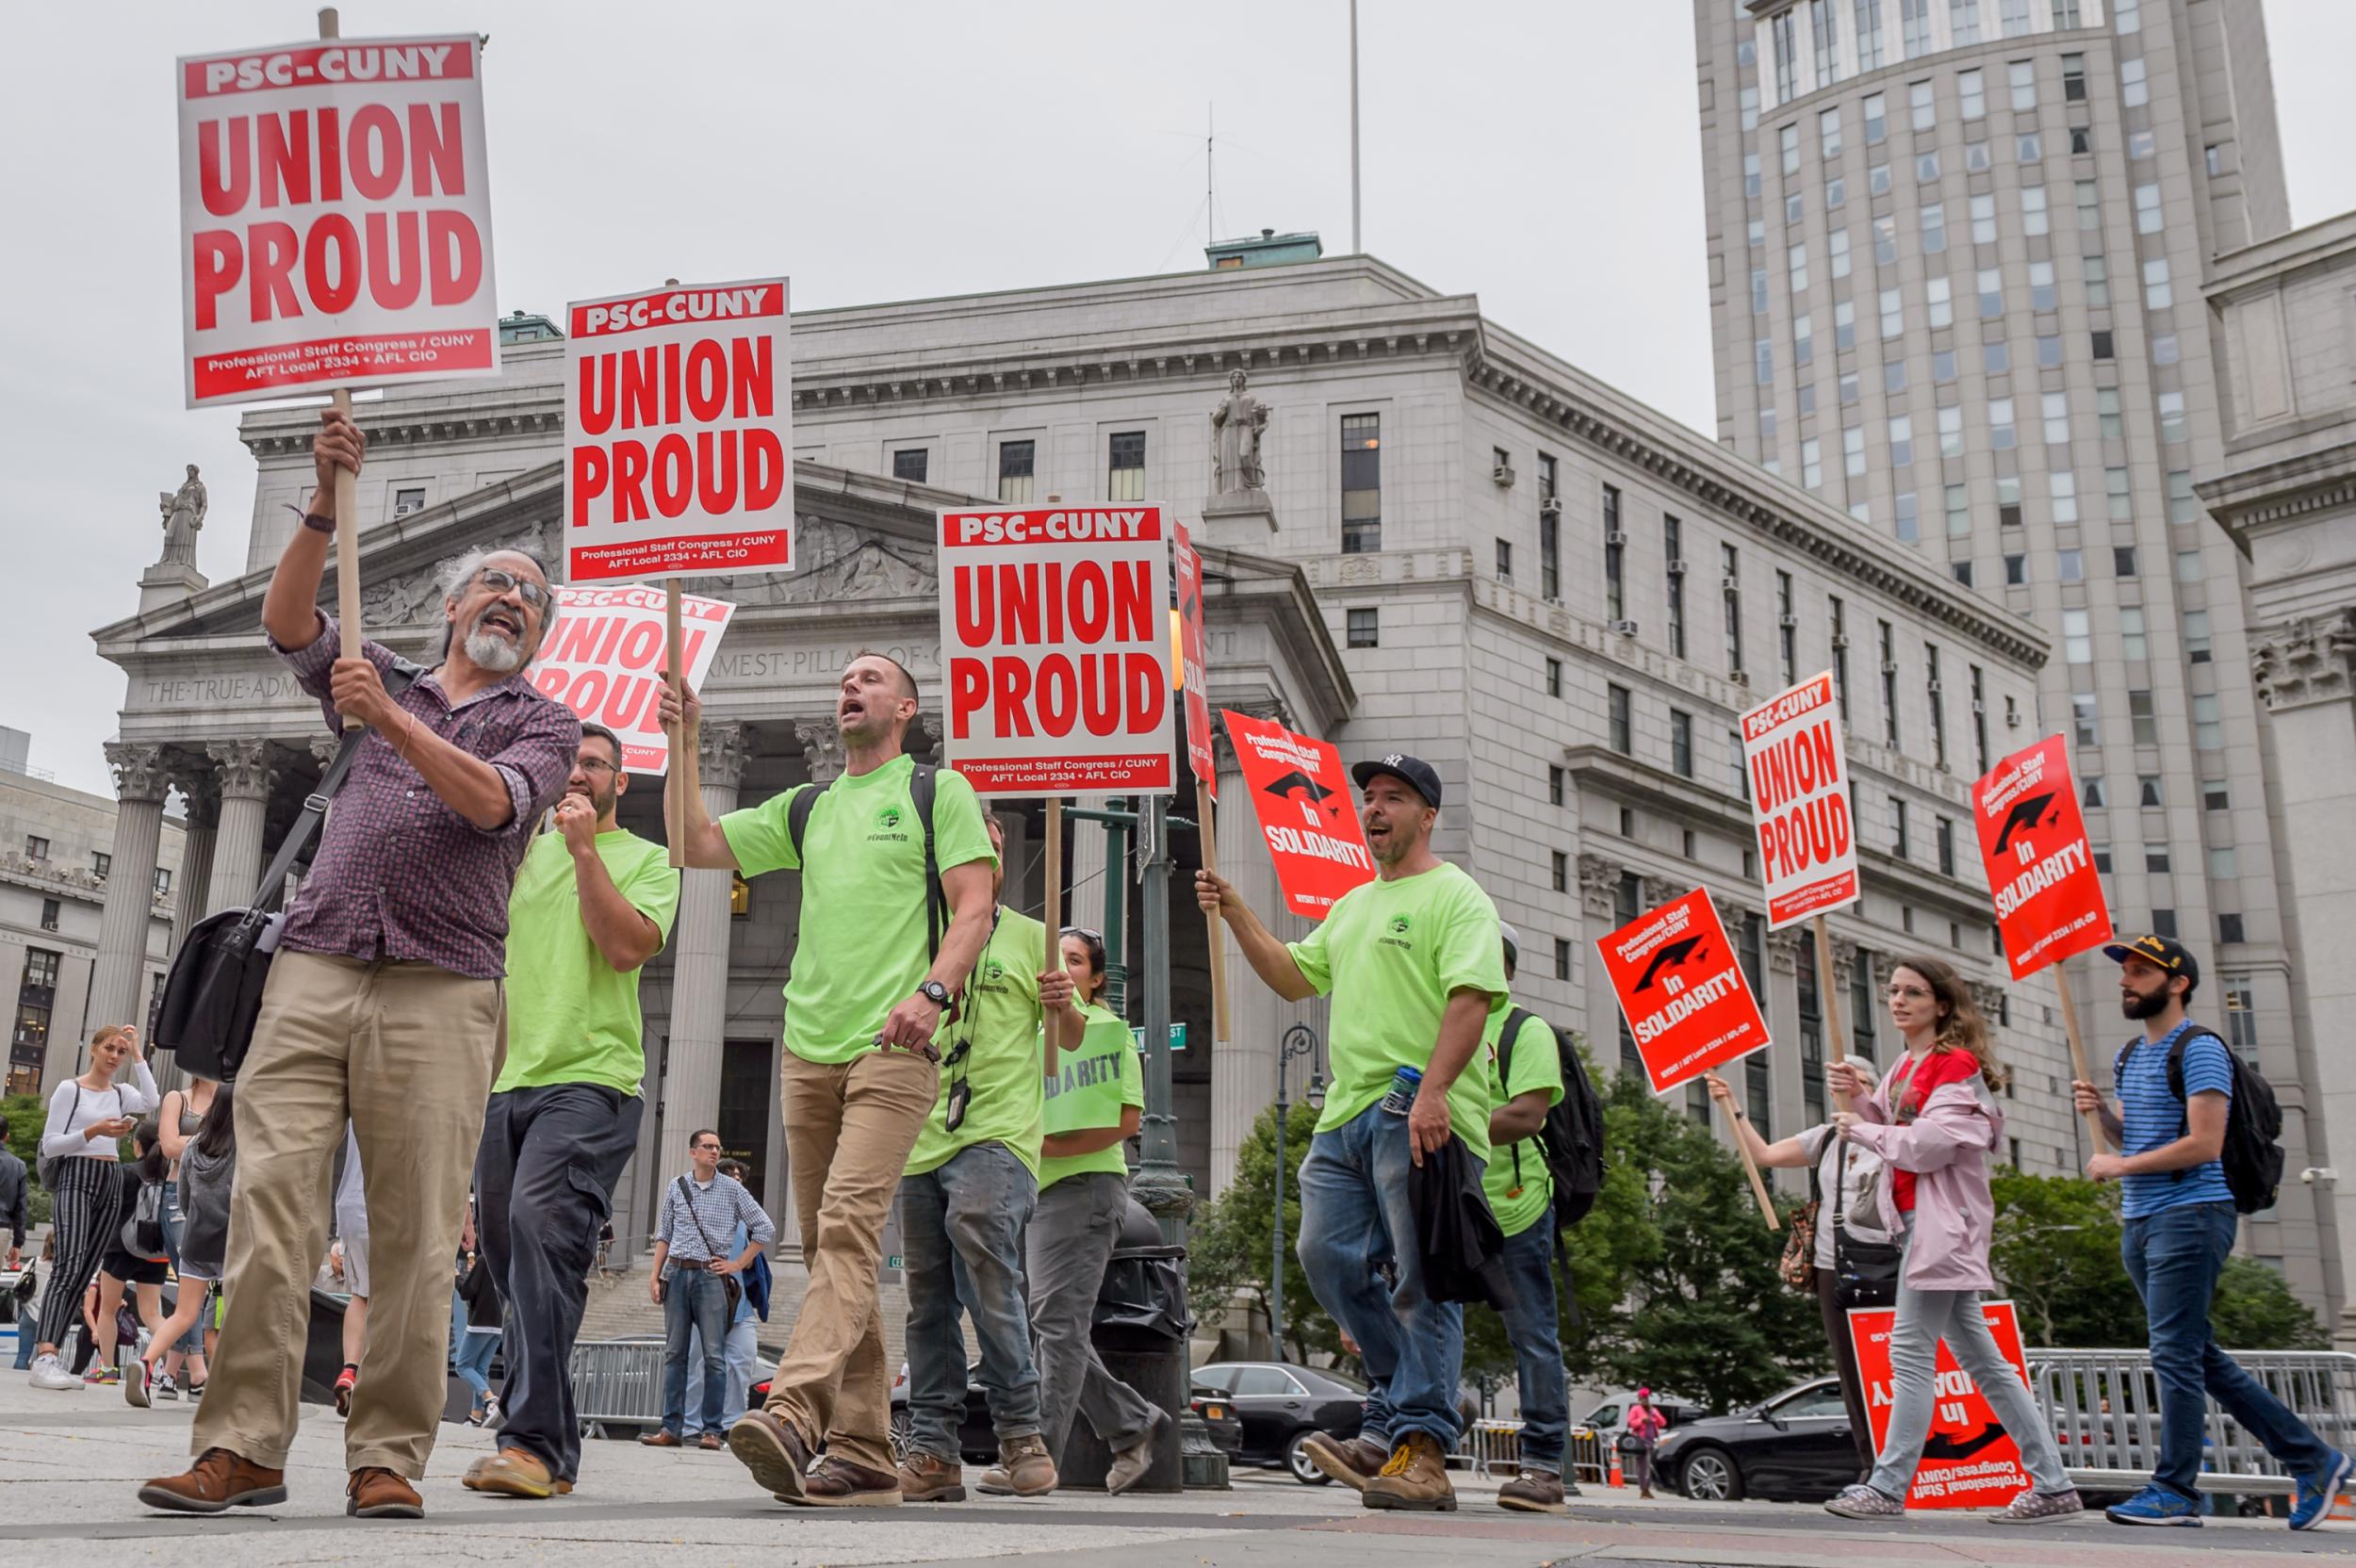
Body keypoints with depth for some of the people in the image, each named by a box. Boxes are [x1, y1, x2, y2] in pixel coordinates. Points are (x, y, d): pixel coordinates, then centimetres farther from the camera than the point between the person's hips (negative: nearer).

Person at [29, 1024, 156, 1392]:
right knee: (69, 1265, -22)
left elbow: (151, 1102, -8)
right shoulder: (70, 1089, 3)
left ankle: (46, 1357, 2)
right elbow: (49, 1145, -1)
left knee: (84, 1274, 1)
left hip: (111, 1184, 6)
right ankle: (44, 1357, -31)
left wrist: (137, 1054, -1)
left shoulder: (121, 1093, 15)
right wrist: (93, 1131, -16)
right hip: (77, 1177, -6)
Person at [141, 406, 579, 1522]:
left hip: (440, 991, -2)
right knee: (269, 1202, -9)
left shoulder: (544, 724, 16)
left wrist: (390, 720, -14)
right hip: (313, 969, 2)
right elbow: (286, 620, 7)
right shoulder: (378, 680, 24)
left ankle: (387, 1457, -2)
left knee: (415, 1236, -7)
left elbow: (493, 803, -4)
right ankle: (243, 1447, -7)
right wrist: (327, 504, -5)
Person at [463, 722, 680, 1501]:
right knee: (506, 1247, 5)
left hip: (591, 1074, -6)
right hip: (506, 1078, 6)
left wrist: (586, 848, -10)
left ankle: (535, 1439, -25)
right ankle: (550, 1445, 14)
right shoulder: (522, 848, 21)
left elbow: (626, 946, -9)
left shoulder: (647, 860, 8)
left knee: (542, 1222, -24)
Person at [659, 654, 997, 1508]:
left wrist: (932, 990, -18)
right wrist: (682, 744, 9)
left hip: (893, 1047, -6)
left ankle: (793, 1412, -33)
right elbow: (700, 845, 17)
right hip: (809, 1050, 6)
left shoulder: (939, 791, 7)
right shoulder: (805, 807, 23)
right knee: (828, 1243, 5)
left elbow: (975, 906, -3)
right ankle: (864, 1452, 9)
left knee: (848, 1224, -21)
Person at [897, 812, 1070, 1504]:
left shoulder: (1029, 938, 9)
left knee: (985, 1264, -21)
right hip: (922, 1140, 5)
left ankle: (1022, 1438, -12)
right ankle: (932, 1452, 11)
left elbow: (1073, 1038, 10)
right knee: (928, 1299, 5)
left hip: (998, 1135, -4)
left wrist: (1062, 1006, -12)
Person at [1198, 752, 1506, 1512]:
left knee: (1423, 1282, -7)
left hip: (1421, 1116, -8)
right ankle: (1399, 1408, 18)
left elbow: (1471, 996, -15)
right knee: (1328, 1257, 4)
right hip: (1347, 1112, 8)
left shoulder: (1455, 896, -2)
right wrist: (1234, 912, 18)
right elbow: (1294, 978, 27)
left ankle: (1421, 1450, -5)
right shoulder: (1352, 905, 24)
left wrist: (1434, 1089, -26)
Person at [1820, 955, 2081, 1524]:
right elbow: (1885, 1130, 22)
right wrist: (1858, 1097, 5)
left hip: (1943, 1221, -10)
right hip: (1918, 1220, 10)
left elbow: (1926, 1146, -20)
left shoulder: (1956, 1064, -11)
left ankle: (1888, 1488, -5)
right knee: (1977, 1355, 11)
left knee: (1911, 1352, -9)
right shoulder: (1907, 1065, 17)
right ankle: (2052, 1486, 16)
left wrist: (1861, 1131, -8)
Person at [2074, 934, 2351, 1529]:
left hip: (2192, 1213, -9)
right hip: (2140, 1219, 9)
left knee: (2176, 1356, -8)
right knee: (2199, 1357, 11)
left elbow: (2203, 1144, -19)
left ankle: (2175, 1491, -2)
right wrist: (2103, 1111, 4)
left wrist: (2119, 1166, -13)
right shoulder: (2129, 1055, 17)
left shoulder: (2200, 1050, -10)